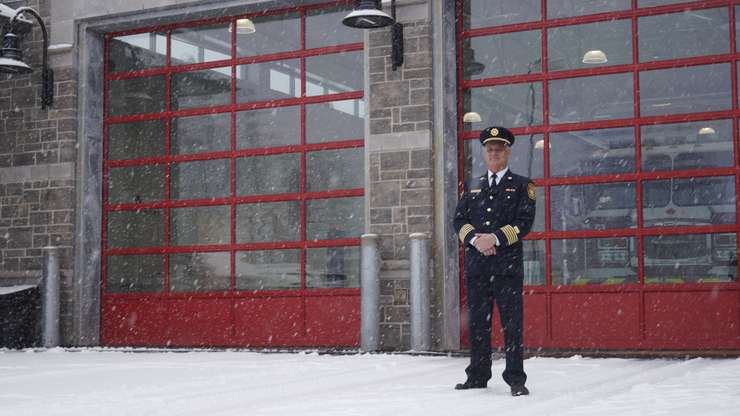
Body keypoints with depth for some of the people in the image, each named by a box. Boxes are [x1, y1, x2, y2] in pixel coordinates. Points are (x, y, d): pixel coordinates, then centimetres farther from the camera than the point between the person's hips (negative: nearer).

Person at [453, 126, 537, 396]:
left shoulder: (521, 186, 7)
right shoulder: (472, 187, 18)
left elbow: (525, 222, -4)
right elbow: (459, 220, 10)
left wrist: (496, 238, -15)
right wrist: (474, 238, -10)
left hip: (508, 264, -3)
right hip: (476, 265, 4)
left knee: (512, 324, -4)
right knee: (477, 323, 7)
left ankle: (516, 379, 1)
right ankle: (477, 377, 15)